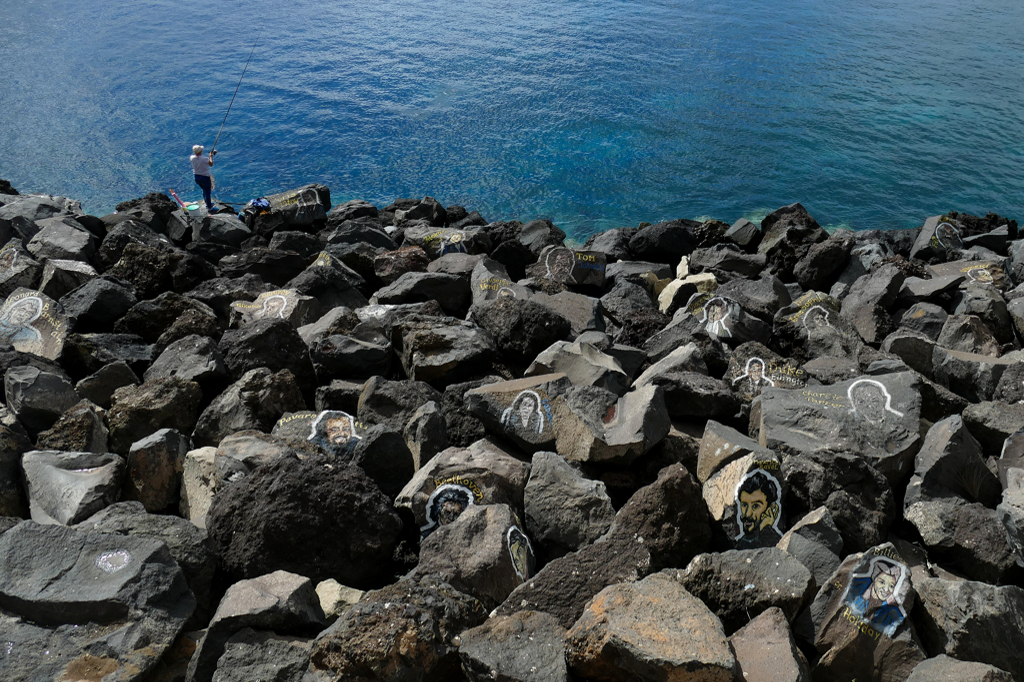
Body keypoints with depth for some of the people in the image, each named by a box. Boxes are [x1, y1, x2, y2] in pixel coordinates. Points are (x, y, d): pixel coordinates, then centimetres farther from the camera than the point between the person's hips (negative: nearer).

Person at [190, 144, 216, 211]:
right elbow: (211, 164, -6)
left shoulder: (192, 158, -9)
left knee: (205, 191, 26)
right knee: (208, 192, 9)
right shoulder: (205, 159, -25)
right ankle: (209, 207, 20)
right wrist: (211, 156, 7)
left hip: (197, 177, 7)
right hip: (205, 177, -6)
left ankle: (208, 204, 41)